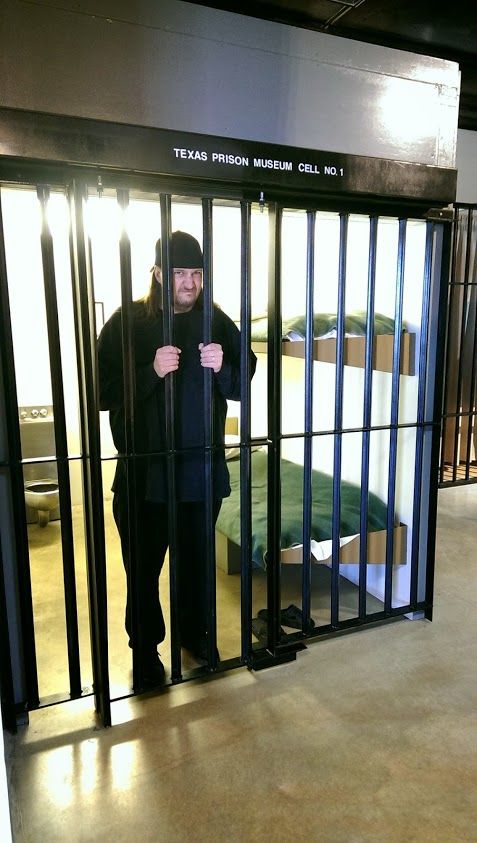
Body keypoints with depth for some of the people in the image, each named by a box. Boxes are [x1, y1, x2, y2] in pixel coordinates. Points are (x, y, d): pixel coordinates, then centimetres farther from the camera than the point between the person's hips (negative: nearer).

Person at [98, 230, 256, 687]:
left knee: (198, 558, 18)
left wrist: (223, 368, -16)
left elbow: (243, 387, 5)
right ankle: (145, 646, 31)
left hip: (204, 466, 3)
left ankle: (195, 631, 40)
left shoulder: (217, 321, 3)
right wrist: (151, 371, -25)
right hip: (145, 470, -2)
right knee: (144, 565, 10)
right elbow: (103, 392, -11)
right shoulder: (128, 322, -6)